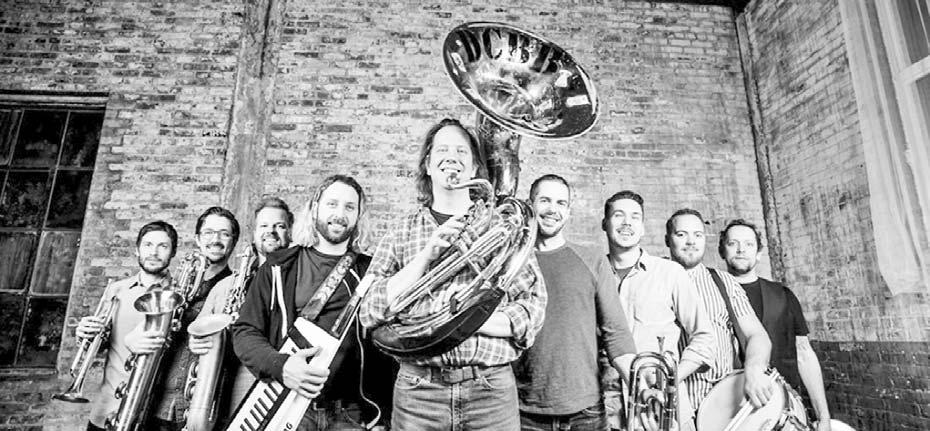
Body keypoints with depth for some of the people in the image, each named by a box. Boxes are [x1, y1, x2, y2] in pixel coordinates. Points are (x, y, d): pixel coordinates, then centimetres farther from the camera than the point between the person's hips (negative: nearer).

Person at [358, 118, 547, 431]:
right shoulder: (401, 232, 4)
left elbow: (532, 308, -2)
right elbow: (369, 313, -4)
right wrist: (426, 255, -14)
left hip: (492, 387, 0)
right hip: (418, 390, 1)